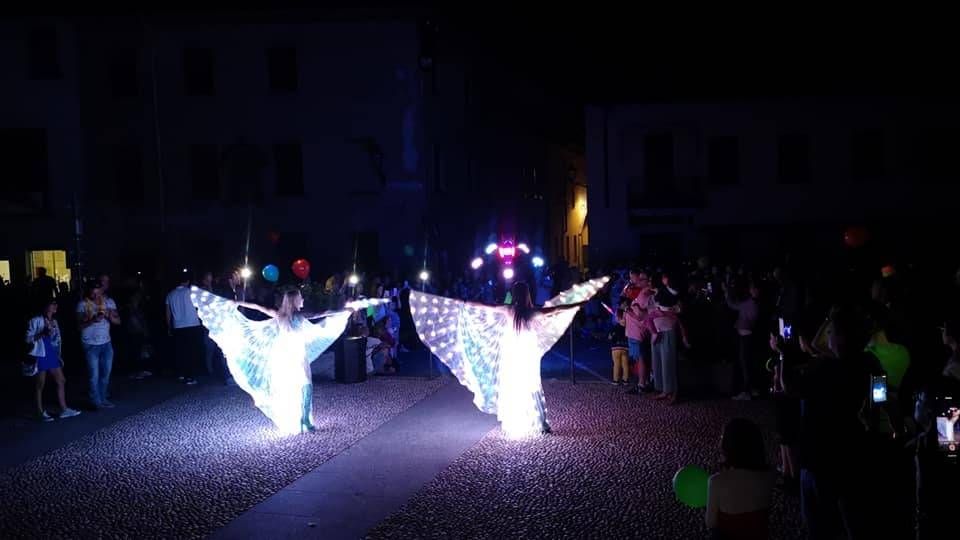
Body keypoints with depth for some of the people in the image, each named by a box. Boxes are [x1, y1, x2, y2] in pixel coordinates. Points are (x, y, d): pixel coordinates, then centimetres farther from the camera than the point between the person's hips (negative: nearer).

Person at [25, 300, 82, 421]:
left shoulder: (54, 322, 12)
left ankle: (64, 410, 14)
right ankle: (40, 413, 9)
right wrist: (43, 333, -23)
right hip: (41, 356, -8)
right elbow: (28, 339, -12)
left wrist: (59, 356, 17)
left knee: (61, 381, 8)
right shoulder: (36, 321, -10)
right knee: (39, 385, 1)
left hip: (52, 355, 8)